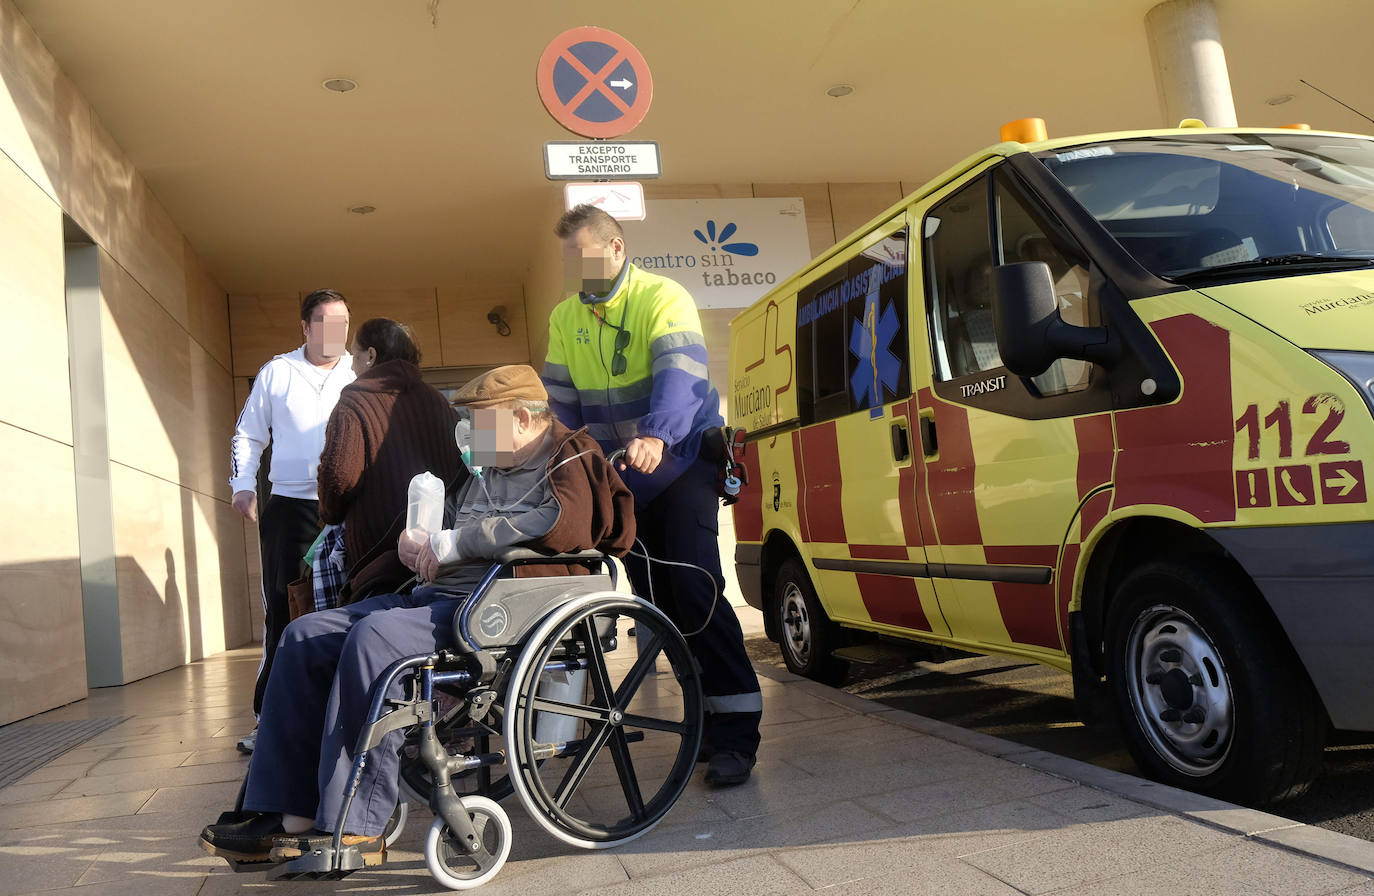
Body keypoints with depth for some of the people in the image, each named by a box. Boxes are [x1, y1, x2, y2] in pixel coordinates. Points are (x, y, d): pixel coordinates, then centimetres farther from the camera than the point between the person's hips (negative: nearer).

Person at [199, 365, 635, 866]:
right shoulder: (481, 474, 25)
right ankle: (286, 816, -6)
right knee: (306, 636, -2)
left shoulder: (570, 462, -1)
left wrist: (452, 543, -14)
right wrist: (415, 543, 7)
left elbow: (565, 524, -21)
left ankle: (355, 830, -25)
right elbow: (441, 529, 35)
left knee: (374, 636, -31)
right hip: (437, 596, 9)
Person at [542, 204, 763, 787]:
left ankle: (735, 732, -11)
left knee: (695, 589, -17)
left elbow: (679, 374, -29)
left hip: (681, 461, -6)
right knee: (656, 598, 7)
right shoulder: (565, 318, 7)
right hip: (622, 481, 6)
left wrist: (656, 436, -46)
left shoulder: (663, 297, -12)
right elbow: (558, 401, 8)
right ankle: (707, 715, 20)